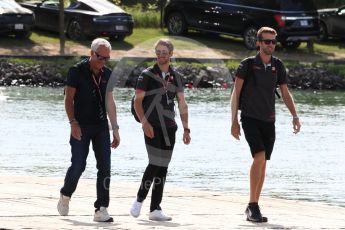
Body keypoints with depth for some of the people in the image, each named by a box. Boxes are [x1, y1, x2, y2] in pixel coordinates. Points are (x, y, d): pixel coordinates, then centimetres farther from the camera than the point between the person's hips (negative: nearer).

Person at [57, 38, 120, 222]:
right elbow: (69, 99, -8)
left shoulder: (107, 74, 9)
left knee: (104, 167, -5)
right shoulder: (77, 72, -6)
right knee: (78, 165, -6)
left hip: (101, 126, 4)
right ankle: (65, 195, 24)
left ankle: (101, 210, -4)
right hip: (81, 127, -4)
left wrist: (115, 129, 13)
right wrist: (73, 123, -19)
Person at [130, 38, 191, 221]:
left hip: (169, 129, 5)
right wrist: (144, 122, -18)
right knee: (155, 164, -14)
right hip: (152, 128, -5)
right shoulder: (147, 75, -1)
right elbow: (137, 101, -6)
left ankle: (155, 209, 6)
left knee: (162, 168, 4)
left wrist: (186, 129, 4)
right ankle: (139, 200, 2)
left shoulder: (175, 77, 12)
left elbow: (182, 105, 11)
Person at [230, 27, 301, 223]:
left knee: (263, 163, 6)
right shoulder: (248, 65, -4)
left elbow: (285, 93, 14)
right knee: (259, 157, -21)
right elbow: (236, 92, -2)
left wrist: (295, 116, 1)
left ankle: (253, 207, 14)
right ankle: (253, 205, -16)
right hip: (250, 118, -5)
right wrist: (234, 121, -6)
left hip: (268, 120, 5)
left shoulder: (278, 66, 8)